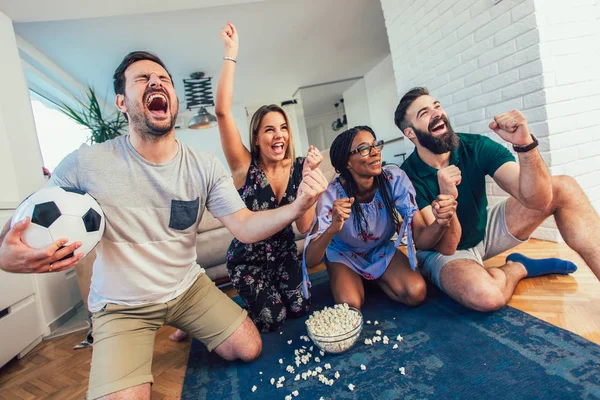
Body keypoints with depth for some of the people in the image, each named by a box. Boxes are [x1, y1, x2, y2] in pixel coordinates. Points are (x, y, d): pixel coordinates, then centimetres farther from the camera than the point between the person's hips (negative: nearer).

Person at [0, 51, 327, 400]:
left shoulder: (206, 167, -12)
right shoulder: (86, 164, -17)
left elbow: (245, 227, -17)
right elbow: (28, 219, -6)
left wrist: (298, 206, -34)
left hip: (189, 287, 3)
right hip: (121, 306, -1)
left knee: (249, 350, 4)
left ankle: (185, 329, 31)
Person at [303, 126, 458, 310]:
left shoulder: (394, 179, -24)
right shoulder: (332, 195, -29)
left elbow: (421, 239, -24)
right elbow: (310, 261, -32)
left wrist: (440, 223, -47)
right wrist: (332, 229, -52)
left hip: (382, 250, 2)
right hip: (344, 254, -2)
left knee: (416, 292, -21)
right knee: (350, 305, -25)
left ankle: (373, 278, 9)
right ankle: (357, 281, 10)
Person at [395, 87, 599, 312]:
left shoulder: (477, 147, -14)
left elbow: (537, 200, -24)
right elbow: (447, 247, -27)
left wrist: (525, 144, -40)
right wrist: (446, 200, -45)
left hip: (487, 230, 4)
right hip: (443, 251, -3)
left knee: (564, 189, -13)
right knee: (485, 295, -37)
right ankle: (518, 267, -2)